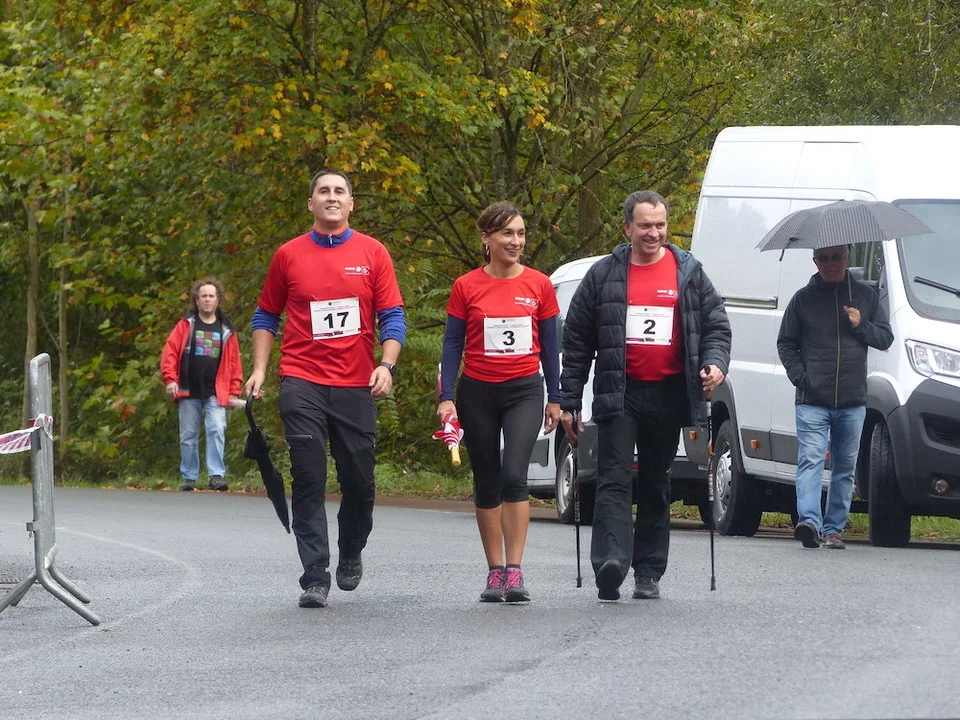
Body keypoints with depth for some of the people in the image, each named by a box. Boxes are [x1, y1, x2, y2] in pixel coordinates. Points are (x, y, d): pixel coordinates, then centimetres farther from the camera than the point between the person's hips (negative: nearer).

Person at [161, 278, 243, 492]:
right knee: (188, 436, 5)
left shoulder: (226, 330, 9)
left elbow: (234, 363, 11)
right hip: (189, 392, 0)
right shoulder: (186, 325, 6)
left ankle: (216, 474, -15)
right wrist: (170, 379, -8)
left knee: (217, 430, -16)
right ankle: (188, 476, 14)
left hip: (215, 393, 0)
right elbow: (170, 352, 2)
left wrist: (234, 391, 6)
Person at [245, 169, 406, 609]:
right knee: (309, 483, -6)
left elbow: (392, 317, 4)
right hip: (302, 385, -1)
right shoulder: (290, 256, 7)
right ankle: (315, 578, -6)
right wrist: (259, 368, 5)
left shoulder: (372, 254, 6)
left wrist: (387, 365, -11)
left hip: (356, 386, 1)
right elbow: (266, 316, 15)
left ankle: (351, 555, 32)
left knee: (359, 481, 6)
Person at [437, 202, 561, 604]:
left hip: (524, 390, -1)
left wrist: (555, 399, 8)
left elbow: (550, 345, 9)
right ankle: (495, 573, 13)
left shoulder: (538, 285, 2)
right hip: (477, 393, 1)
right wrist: (446, 398, -4)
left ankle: (514, 572, -18)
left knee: (514, 475, -18)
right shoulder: (467, 287, 0)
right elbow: (452, 346, 3)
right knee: (487, 484, 6)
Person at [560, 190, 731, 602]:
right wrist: (569, 402, 3)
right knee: (615, 480, -14)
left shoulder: (688, 273, 8)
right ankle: (610, 563, -27)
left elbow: (716, 324, 11)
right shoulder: (603, 275, 5)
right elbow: (576, 342, 7)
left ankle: (648, 572, 15)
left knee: (656, 484, 9)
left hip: (669, 395, 2)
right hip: (619, 394, -2)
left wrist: (715, 363, -11)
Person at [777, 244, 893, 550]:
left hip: (852, 402, 3)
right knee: (811, 459, -16)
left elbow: (886, 338, 13)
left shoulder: (865, 296, 11)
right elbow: (786, 343, 10)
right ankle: (809, 521, -28)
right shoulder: (803, 298, 7)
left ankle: (833, 528, 12)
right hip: (813, 401, -2)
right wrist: (799, 375, -5)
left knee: (845, 467, 6)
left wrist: (861, 326, -6)